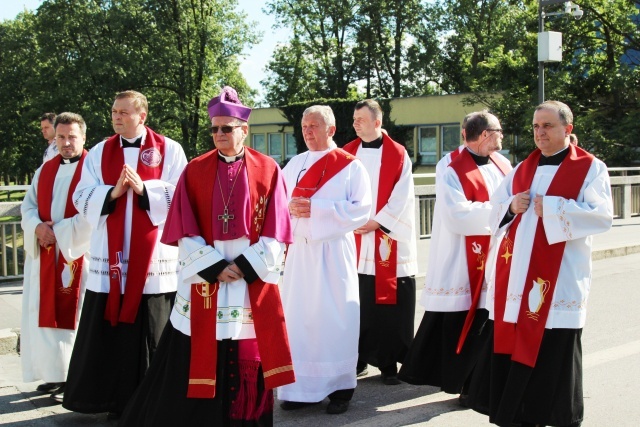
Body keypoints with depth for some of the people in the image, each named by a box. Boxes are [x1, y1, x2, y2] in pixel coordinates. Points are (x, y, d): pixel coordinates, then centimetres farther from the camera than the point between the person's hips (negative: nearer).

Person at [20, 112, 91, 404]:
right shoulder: (45, 170, 15)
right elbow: (28, 205, 14)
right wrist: (38, 227, -8)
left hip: (77, 253, -6)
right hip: (44, 254, 6)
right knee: (44, 313, 7)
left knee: (72, 314, -5)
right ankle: (54, 372, 17)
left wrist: (58, 232, -15)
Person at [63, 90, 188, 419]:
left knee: (152, 330, 1)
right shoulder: (99, 153, 10)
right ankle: (117, 399, 14)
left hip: (154, 256, -3)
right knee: (109, 330, 3)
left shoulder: (169, 150, 2)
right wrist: (113, 192, -13)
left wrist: (144, 189, -17)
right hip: (110, 256, 3)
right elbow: (82, 199, 4)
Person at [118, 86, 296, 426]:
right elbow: (185, 231, -2)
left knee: (248, 367, 5)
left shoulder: (267, 170, 1)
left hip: (253, 276, 0)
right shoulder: (195, 171, 2)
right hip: (205, 277, 1)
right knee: (194, 361, 4)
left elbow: (276, 231, -2)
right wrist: (215, 268, -11)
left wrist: (245, 267, -11)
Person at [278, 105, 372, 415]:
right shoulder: (295, 164, 12)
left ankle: (339, 386, 11)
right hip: (299, 249, 4)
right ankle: (302, 386, 13)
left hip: (333, 251, -4)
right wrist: (291, 206, -12)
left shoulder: (350, 166, -2)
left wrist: (316, 208, -17)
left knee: (333, 316, 0)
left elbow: (362, 209, -11)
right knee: (298, 315, 4)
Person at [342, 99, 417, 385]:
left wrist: (377, 222, -11)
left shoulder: (398, 154, 2)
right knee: (357, 305, 2)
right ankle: (358, 360, 13)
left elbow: (401, 197, -4)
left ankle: (389, 363, 8)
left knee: (390, 307, 0)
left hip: (389, 240, -2)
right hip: (354, 239, 2)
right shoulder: (347, 154, 9)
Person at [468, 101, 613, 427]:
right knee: (510, 345, 5)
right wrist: (512, 207, -6)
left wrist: (551, 209, -16)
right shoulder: (522, 169, 15)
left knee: (553, 353, -1)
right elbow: (494, 211, 17)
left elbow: (602, 217, -14)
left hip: (558, 279, -5)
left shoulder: (591, 169, -1)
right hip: (514, 275, 5)